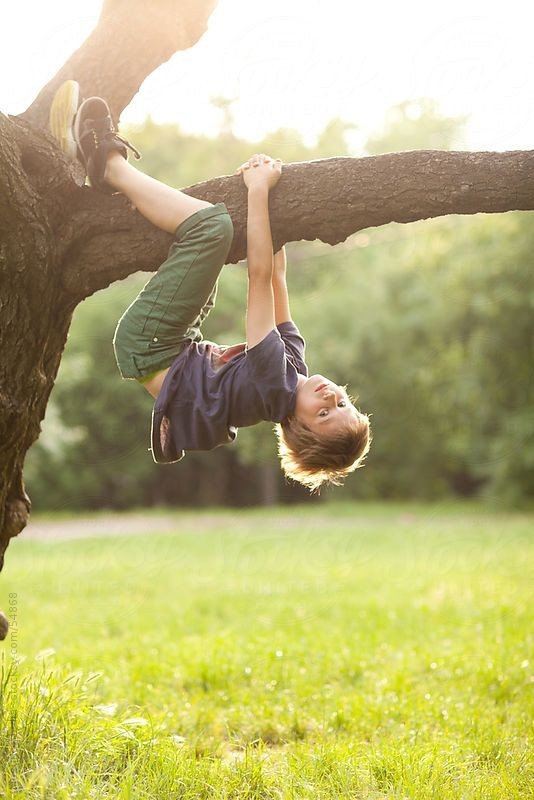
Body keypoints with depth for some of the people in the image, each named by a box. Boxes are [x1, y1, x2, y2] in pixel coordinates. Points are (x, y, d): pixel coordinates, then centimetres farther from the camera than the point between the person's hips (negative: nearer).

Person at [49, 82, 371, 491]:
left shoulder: (273, 383, -29)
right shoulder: (294, 361, -8)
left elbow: (261, 274, -30)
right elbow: (275, 277, -2)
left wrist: (259, 189, -28)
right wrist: (263, 190, -1)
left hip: (148, 345, -9)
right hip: (184, 349, 9)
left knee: (213, 223, -25)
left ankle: (109, 165, -7)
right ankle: (92, 157, 16)